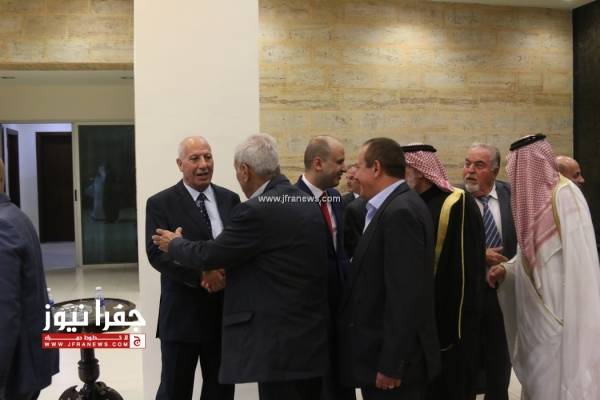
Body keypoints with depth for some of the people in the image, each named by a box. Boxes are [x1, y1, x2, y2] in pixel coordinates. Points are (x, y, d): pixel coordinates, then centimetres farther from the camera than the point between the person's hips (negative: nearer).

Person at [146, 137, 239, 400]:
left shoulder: (230, 199, 7)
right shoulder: (160, 203, -4)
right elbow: (157, 254, -14)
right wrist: (202, 274, -24)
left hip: (226, 312, 4)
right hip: (182, 314, -3)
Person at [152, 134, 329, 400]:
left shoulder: (256, 210, -18)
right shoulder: (309, 204, 9)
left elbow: (208, 255, -10)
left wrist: (174, 244, 9)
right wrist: (223, 270, 24)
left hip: (281, 341, -9)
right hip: (313, 338, 9)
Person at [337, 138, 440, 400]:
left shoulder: (400, 211, -20)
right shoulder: (395, 207, 9)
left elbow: (406, 295, -24)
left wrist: (390, 364, -20)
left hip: (392, 357, -9)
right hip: (383, 350, 9)